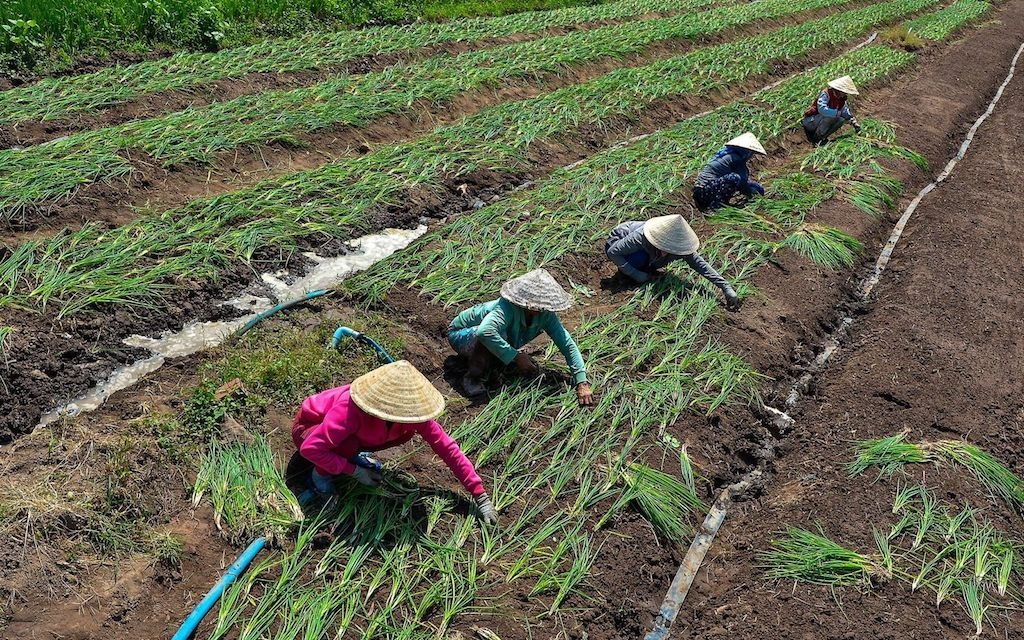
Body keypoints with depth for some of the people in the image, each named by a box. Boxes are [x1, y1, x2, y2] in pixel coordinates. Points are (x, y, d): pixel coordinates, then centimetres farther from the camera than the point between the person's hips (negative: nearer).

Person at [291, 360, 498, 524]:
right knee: (348, 444, -39)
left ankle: (354, 455, 6)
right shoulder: (351, 409, -41)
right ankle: (320, 474, -8)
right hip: (309, 427, -5)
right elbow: (309, 448, -42)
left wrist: (480, 495, -26)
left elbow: (448, 448, -22)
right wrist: (354, 471, -34)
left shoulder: (410, 411, -25)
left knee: (407, 432, -15)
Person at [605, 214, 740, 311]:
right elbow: (612, 252, -35)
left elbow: (700, 263, -26)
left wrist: (726, 287, -34)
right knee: (641, 258, -33)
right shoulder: (641, 237, -41)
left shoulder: (678, 246, -27)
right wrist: (637, 275, -36)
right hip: (616, 241, -6)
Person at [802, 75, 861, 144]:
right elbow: (821, 109, -36)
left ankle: (822, 138, -3)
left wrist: (855, 123, -3)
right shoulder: (826, 93, -22)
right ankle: (817, 138, -17)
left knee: (842, 120, -8)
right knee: (830, 115, -29)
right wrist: (838, 113, -33)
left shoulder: (841, 99, 3)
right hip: (810, 121, -8)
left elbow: (846, 112, 11)